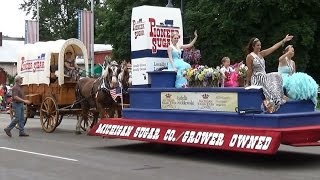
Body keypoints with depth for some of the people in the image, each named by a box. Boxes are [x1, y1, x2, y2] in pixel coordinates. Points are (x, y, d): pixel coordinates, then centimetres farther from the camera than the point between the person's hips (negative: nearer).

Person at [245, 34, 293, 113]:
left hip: (264, 77, 7)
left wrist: (284, 40, 9)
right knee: (269, 87, -27)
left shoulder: (261, 54, 13)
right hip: (257, 79, -7)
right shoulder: (250, 57, -7)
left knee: (276, 76, -12)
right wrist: (247, 83, -4)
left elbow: (273, 48, 11)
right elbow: (249, 71, -7)